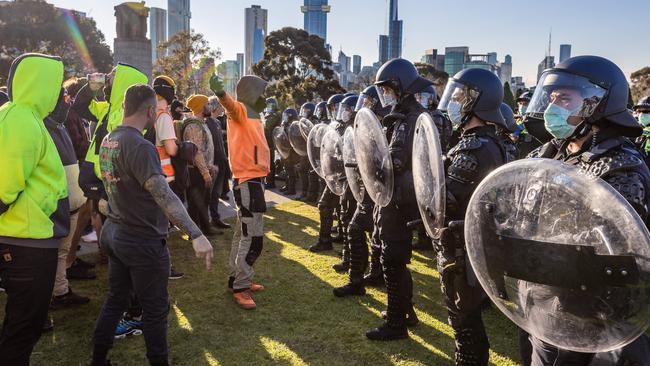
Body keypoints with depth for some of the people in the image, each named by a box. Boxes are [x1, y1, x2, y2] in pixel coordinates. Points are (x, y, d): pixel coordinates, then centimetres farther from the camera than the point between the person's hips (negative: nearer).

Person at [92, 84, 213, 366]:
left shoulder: (108, 140, 4)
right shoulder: (140, 146, -24)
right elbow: (163, 195, -35)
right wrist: (195, 234, -42)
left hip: (115, 233, 9)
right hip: (143, 241, -8)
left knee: (115, 299, 21)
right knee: (155, 309, 8)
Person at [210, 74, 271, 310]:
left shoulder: (251, 115, 16)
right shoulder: (240, 110, -11)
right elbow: (230, 104, -35)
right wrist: (220, 92, -55)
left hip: (253, 181, 10)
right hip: (248, 182, -10)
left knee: (244, 234, 16)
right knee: (253, 237, -9)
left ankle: (238, 279, 27)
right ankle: (240, 288, 0)